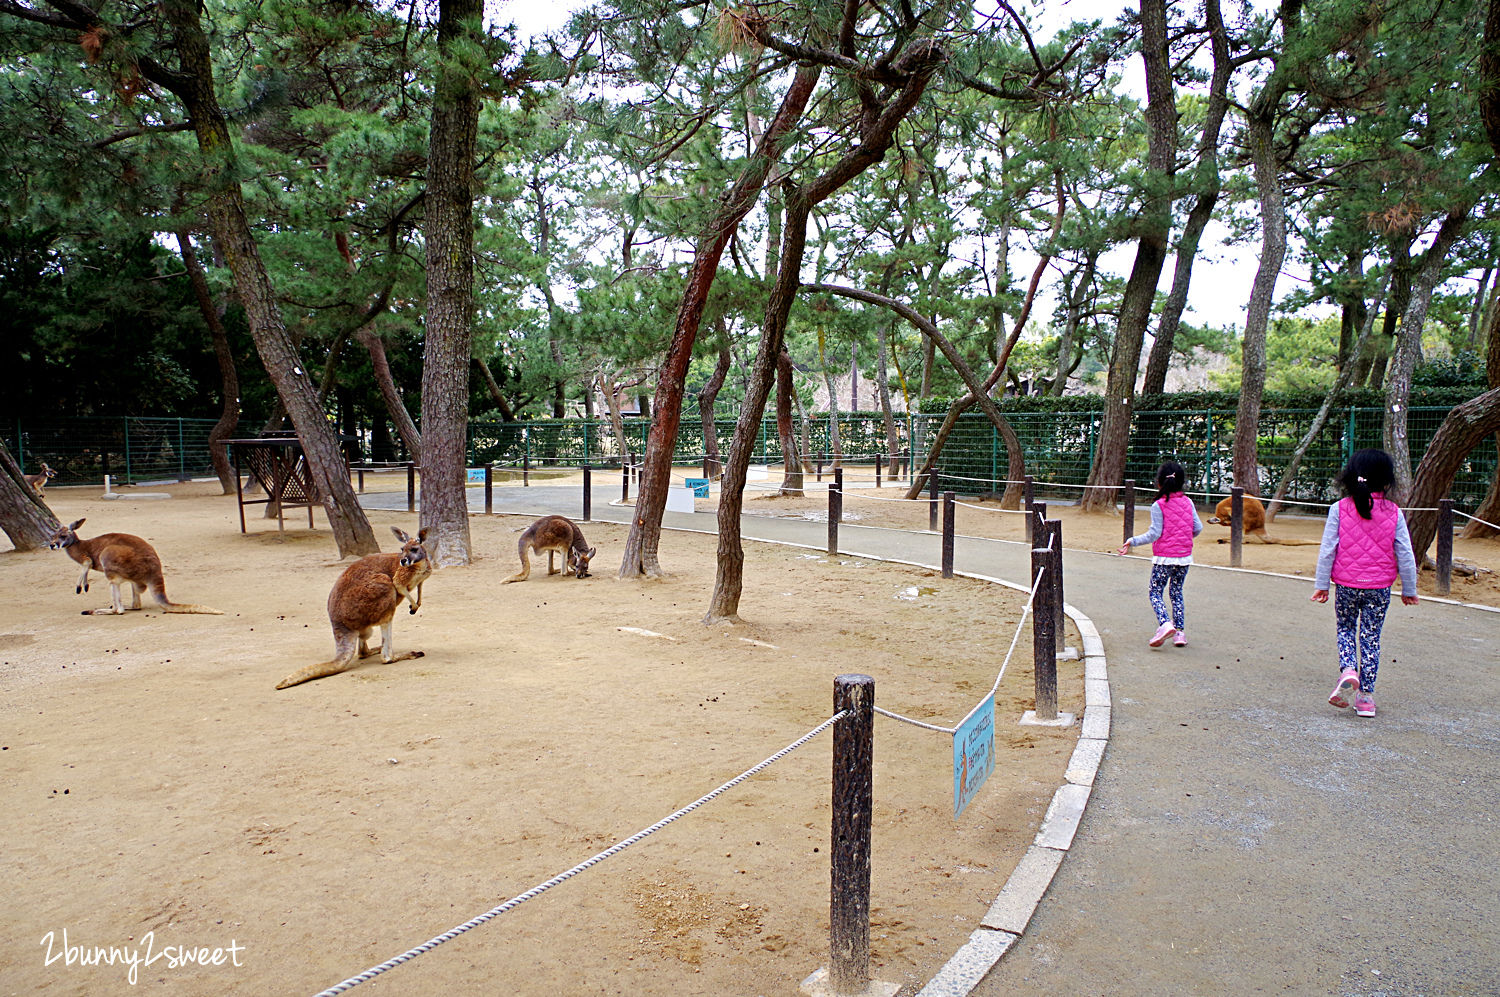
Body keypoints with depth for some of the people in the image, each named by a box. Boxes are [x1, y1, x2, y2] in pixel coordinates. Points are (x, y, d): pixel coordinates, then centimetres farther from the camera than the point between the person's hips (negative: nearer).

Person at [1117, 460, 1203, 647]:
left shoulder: (1158, 505, -11)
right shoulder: (1187, 502, 3)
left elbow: (1154, 534, -13)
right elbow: (1198, 528, 4)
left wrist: (1132, 541, -6)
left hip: (1164, 557, -5)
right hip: (1185, 556, 5)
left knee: (1155, 592, 4)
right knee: (1176, 593, 15)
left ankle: (1165, 623, -18)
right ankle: (1180, 631, 12)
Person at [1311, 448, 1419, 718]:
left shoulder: (1339, 509, -8)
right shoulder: (1393, 513, -5)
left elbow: (1327, 550, -7)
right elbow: (1405, 555, 0)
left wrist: (1321, 584, 1)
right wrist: (1409, 589, 11)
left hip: (1346, 586, -1)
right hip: (1379, 588, 1)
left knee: (1345, 629, 18)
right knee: (1371, 638, 10)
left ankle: (1348, 670, -8)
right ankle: (1366, 695, 13)